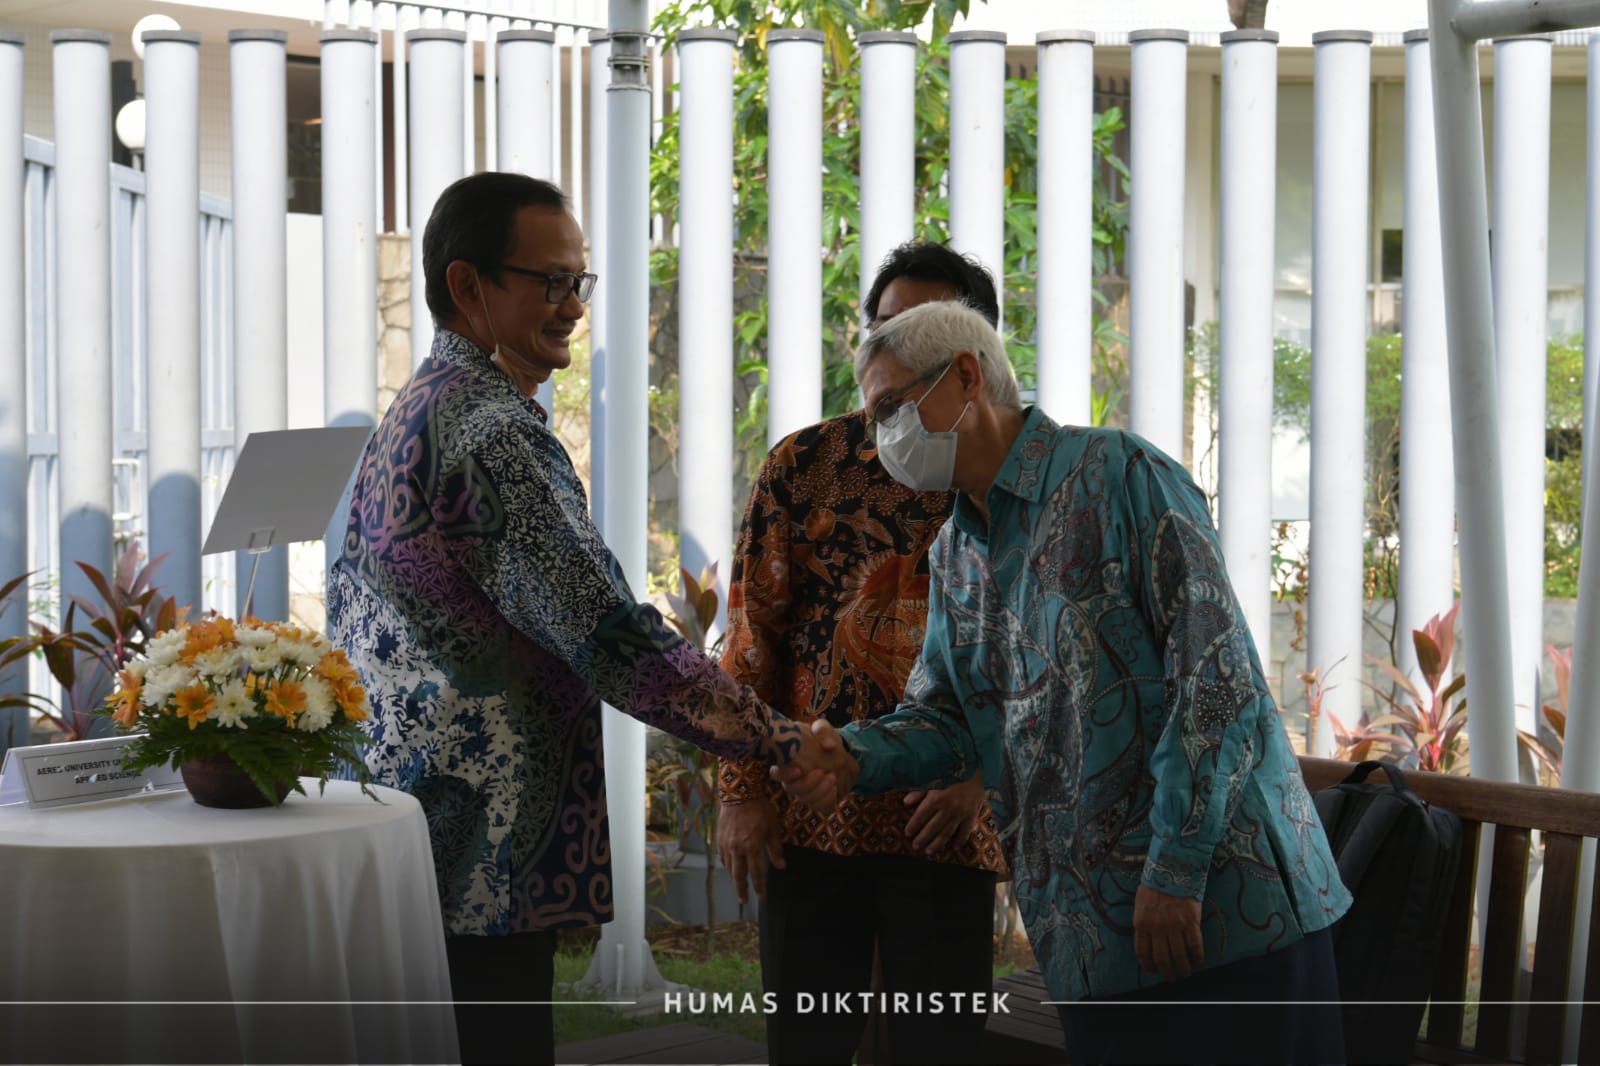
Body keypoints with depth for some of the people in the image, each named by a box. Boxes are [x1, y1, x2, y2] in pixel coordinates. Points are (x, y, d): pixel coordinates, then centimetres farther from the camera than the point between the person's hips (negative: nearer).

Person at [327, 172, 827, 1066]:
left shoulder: (408, 416, 17)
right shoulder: (496, 432, -16)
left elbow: (346, 608, 23)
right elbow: (607, 634, -21)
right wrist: (787, 743, -16)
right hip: (483, 859, -11)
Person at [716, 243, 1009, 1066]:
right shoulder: (802, 466, 3)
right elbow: (750, 640, 3)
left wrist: (981, 773, -11)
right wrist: (742, 791, -3)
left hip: (947, 822, 0)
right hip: (809, 815, 0)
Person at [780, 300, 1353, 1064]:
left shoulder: (1121, 478, -10)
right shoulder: (955, 555, 16)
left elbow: (1220, 681, -16)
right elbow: (946, 716, 18)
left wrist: (1176, 872, -18)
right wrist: (856, 758, -4)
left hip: (1222, 901, -7)